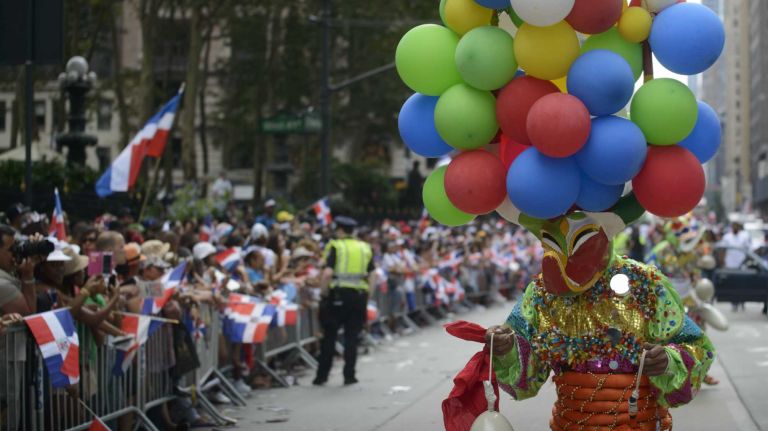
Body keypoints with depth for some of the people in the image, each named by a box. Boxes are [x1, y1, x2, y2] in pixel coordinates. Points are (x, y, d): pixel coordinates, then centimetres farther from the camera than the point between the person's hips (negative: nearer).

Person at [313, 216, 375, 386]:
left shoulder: (335, 247, -2)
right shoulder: (365, 248, 10)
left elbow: (327, 273, -15)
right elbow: (370, 276, 7)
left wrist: (327, 288, -2)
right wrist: (366, 295, 13)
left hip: (339, 294, -3)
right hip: (359, 294, 3)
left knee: (329, 335, 7)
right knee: (351, 336, 9)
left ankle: (322, 375, 10)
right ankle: (349, 375, 6)